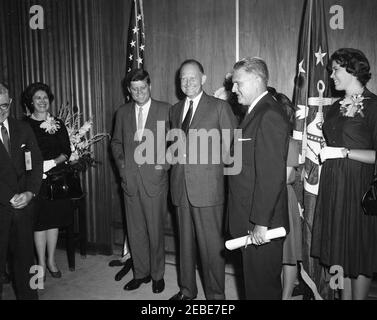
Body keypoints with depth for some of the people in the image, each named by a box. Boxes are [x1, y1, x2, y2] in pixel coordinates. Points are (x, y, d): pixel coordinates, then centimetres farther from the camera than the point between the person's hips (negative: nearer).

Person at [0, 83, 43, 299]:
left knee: (25, 255, 13)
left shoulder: (23, 129, 7)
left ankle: (28, 294, 27)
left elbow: (36, 163, 4)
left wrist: (30, 192, -9)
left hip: (24, 203, 3)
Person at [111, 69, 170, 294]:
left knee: (155, 231, 4)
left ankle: (158, 275, 22)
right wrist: (121, 163, 5)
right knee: (135, 231, 11)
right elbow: (116, 142, 19)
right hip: (130, 181, 4)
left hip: (155, 180, -3)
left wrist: (165, 165, -8)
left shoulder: (165, 110, -1)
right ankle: (141, 273, 27)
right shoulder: (123, 112, 11)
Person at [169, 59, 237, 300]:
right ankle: (187, 289, 33)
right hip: (181, 187, 5)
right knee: (185, 242, 16)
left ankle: (215, 294, 20)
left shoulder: (220, 107, -2)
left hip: (207, 187, -5)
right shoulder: (175, 109, 16)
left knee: (211, 244, 2)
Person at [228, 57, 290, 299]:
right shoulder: (258, 111, 12)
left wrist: (260, 223, -22)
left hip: (262, 224, -10)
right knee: (256, 281, 23)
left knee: (262, 285, 8)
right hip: (249, 219, 10)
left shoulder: (269, 116, -19)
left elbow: (271, 176, -24)